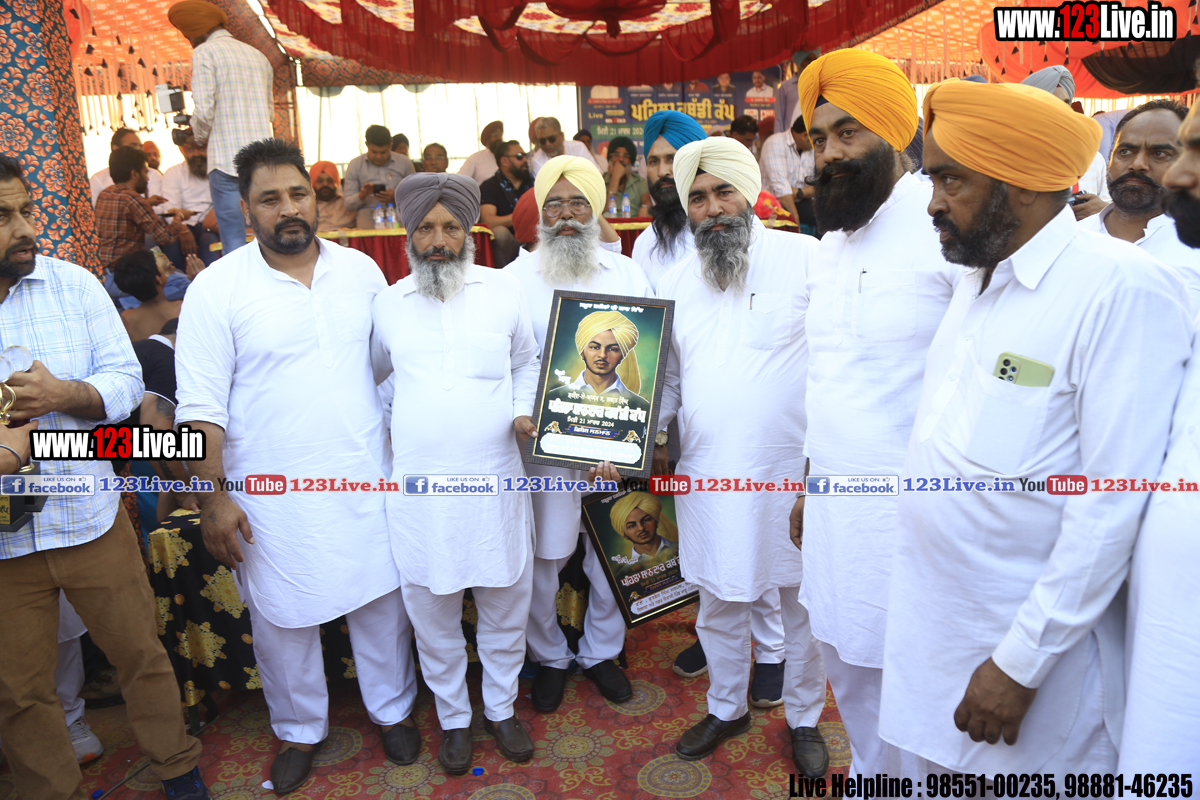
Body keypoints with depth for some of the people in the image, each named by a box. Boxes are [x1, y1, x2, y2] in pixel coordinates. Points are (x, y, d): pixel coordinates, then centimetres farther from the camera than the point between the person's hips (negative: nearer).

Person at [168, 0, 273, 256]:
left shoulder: (204, 52, -1)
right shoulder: (258, 55, 18)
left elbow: (203, 109, -9)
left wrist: (202, 137, 10)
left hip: (226, 158, -6)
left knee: (233, 240, -3)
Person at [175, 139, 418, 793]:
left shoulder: (360, 270, 2)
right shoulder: (216, 288, -8)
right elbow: (201, 406, -8)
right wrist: (212, 498, -10)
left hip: (367, 479, 3)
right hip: (273, 495, -2)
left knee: (383, 599, 15)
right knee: (282, 617, 14)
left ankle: (392, 708, 40)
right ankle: (299, 729, 39)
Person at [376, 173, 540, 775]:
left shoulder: (502, 290, 2)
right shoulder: (388, 303, 5)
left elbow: (528, 361, 16)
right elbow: (368, 375, 22)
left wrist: (524, 411, 1)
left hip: (495, 478, 0)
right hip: (419, 483, 1)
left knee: (505, 603, 12)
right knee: (433, 614, 12)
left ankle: (501, 708, 36)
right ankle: (453, 718, 34)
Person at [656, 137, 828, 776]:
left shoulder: (807, 259, -8)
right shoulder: (675, 282, 7)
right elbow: (665, 379, 11)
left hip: (793, 475, -3)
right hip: (708, 477, 4)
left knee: (803, 604, 15)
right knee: (718, 604, 19)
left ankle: (804, 718, 39)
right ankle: (726, 708, 44)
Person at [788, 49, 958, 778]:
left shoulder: (947, 226, -13)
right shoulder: (829, 246, 12)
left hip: (911, 511, -7)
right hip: (836, 504, 8)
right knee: (846, 662, 21)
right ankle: (869, 777, 44)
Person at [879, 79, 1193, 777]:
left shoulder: (1125, 289, -17)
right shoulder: (975, 281, 9)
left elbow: (1112, 509, -21)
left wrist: (1021, 664, -19)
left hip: (1031, 640, -7)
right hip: (934, 624, 7)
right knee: (941, 770, 21)